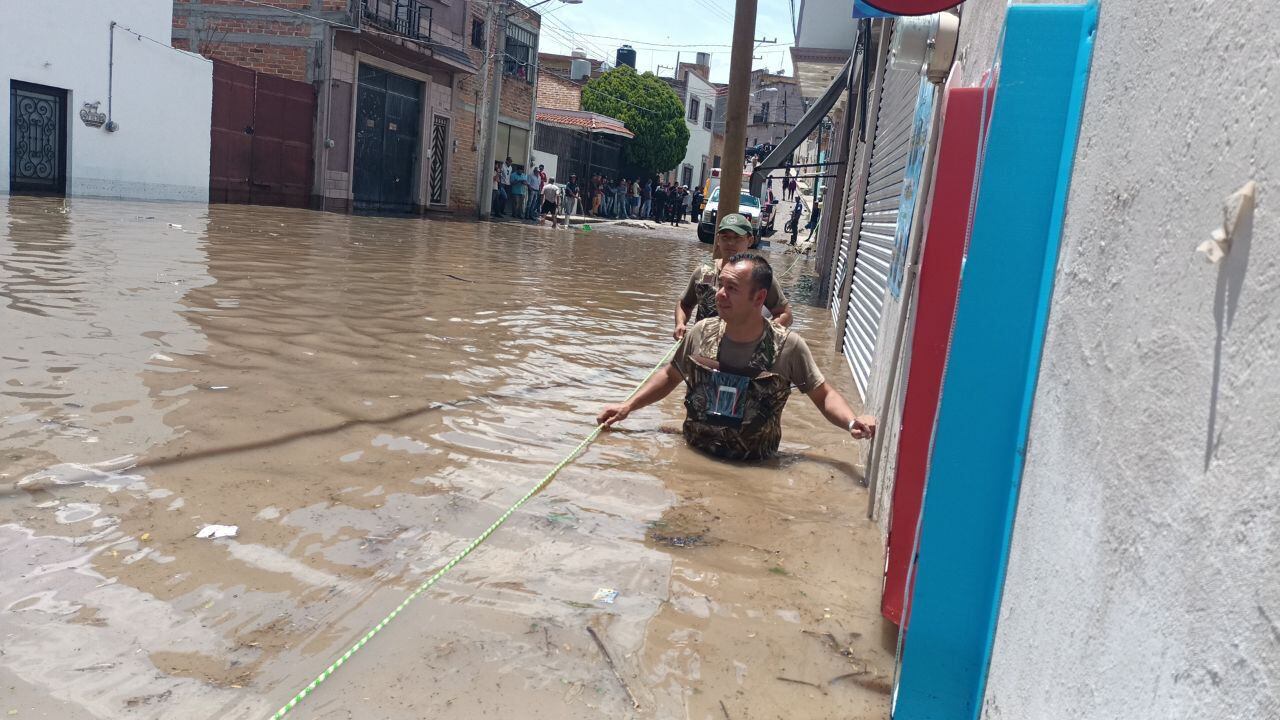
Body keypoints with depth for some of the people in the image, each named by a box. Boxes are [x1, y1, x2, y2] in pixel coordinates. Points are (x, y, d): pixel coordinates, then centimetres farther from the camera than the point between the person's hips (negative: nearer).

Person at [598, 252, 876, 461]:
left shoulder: (788, 346, -10)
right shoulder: (701, 333, -2)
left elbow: (823, 395, 0)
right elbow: (671, 375, 16)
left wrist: (852, 421, -20)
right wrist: (628, 406, 9)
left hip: (754, 468, -2)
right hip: (693, 454, 2)